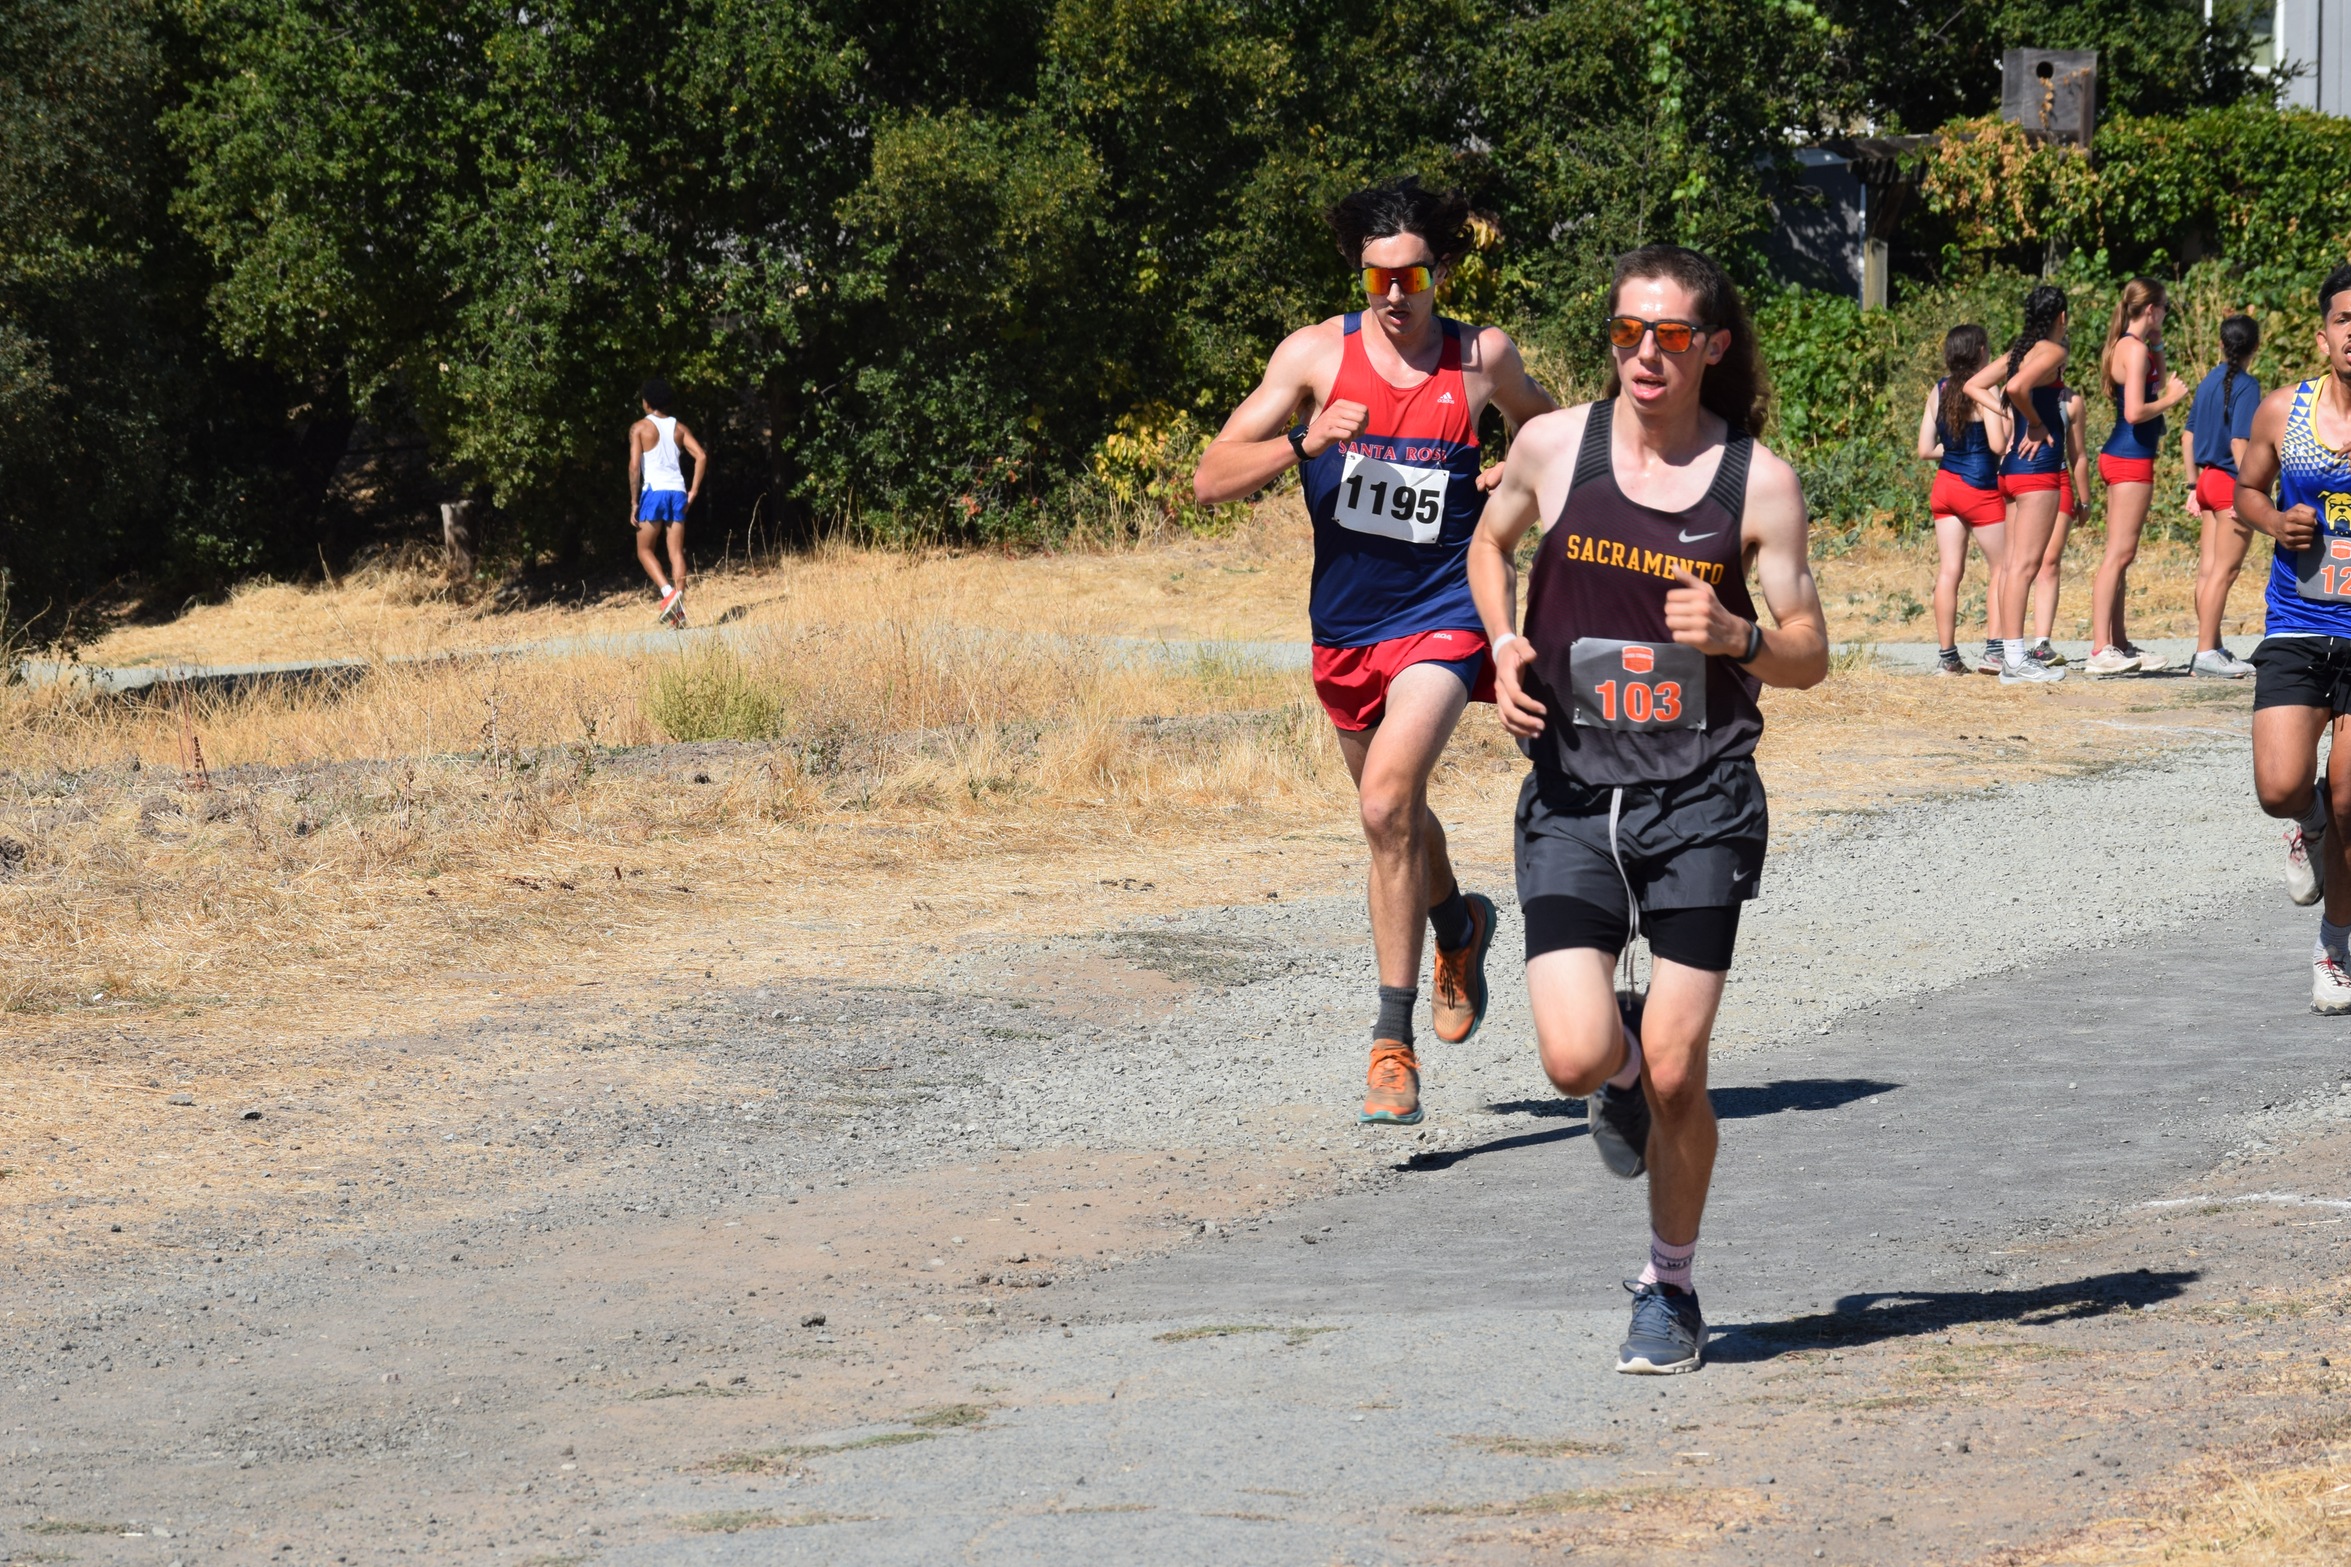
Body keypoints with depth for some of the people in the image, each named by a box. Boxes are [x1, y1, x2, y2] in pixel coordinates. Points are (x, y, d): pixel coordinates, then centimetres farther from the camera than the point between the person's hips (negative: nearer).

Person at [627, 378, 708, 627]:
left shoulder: (640, 428, -1)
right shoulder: (679, 427, 11)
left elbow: (634, 466, -10)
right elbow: (701, 456, 1)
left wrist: (634, 502, -6)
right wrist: (693, 492, 5)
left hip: (654, 491, -4)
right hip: (677, 492, 4)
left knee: (644, 550, 7)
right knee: (677, 553, 5)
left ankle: (668, 592, -16)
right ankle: (679, 609, -2)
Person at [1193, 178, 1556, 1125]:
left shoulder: (1484, 359, -4)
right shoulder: (1318, 353, -6)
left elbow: (1544, 423, 20)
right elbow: (1210, 480, -11)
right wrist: (1304, 445, -28)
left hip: (1442, 618, -3)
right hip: (1345, 622, 3)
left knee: (1387, 803, -24)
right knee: (1394, 810, 22)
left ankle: (1394, 1044, -19)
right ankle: (1459, 926, 57)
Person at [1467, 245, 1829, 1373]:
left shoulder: (1759, 482, -2)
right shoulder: (1554, 446, 1)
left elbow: (1809, 653, 3)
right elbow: (1490, 543, 21)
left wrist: (1735, 636, -18)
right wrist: (1503, 644, 3)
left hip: (1699, 800, -1)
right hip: (1570, 793, 1)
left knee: (1675, 1071, -4)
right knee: (1575, 1060, -13)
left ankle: (1670, 1287, 19)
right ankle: (1621, 1056, 26)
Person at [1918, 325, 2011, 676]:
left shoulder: (1939, 392, 5)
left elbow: (1925, 449, 6)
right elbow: (1998, 445, -18)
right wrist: (2006, 414, -1)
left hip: (1945, 486, 6)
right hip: (1981, 488, -6)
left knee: (1949, 570, 4)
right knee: (2002, 567, 5)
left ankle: (1946, 655, 2)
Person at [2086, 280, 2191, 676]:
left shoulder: (2127, 347, 14)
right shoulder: (2135, 349, -14)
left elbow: (2154, 388, 24)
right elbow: (2135, 412, -22)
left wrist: (2158, 348, 17)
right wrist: (2172, 399, -9)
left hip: (2120, 457, 10)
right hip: (2131, 459, -10)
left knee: (2120, 555, 14)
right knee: (2119, 554, -11)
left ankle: (2118, 644, 20)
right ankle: (2101, 650, -14)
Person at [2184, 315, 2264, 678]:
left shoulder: (2209, 382, 10)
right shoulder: (2246, 385, -12)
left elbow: (2188, 434, 14)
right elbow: (2239, 442, -19)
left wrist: (2193, 486, 20)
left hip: (2208, 480, 8)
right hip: (2230, 484, -8)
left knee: (2208, 569, 11)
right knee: (2224, 571, -5)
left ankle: (2212, 648, 18)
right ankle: (2205, 654, -6)